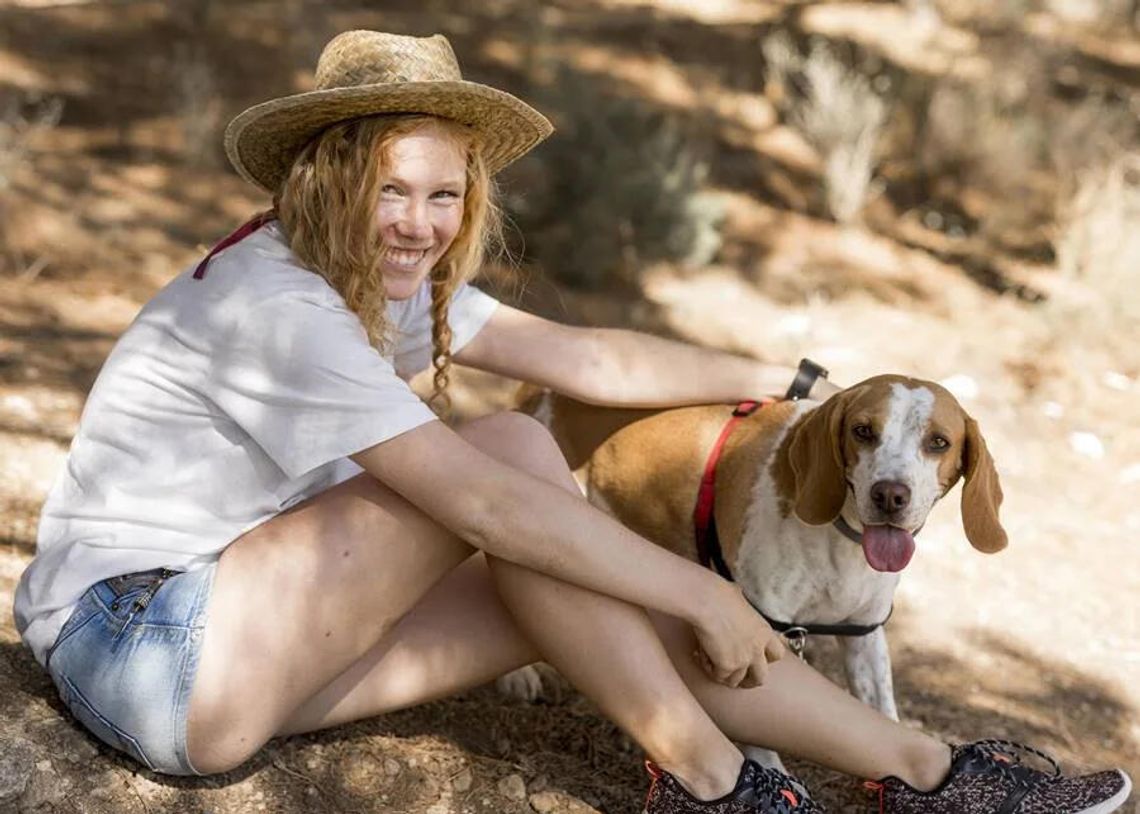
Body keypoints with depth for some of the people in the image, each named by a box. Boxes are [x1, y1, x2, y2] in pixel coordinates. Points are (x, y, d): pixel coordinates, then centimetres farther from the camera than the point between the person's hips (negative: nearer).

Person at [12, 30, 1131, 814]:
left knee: (585, 594, -9)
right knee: (513, 452, -21)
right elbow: (484, 504, -29)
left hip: (241, 632, 8)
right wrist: (700, 593, -22)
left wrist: (793, 383, 15)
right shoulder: (276, 302, -24)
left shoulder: (398, 284, 5)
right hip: (136, 647, -8)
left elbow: (594, 360, 10)